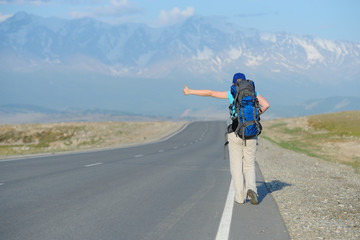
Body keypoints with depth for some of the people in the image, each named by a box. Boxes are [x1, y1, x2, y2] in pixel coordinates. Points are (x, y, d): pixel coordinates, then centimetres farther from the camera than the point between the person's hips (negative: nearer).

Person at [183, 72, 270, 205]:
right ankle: (251, 189, -14)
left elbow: (210, 93, 5)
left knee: (236, 166, 8)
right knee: (249, 166, 12)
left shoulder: (231, 94, 3)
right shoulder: (254, 94, 5)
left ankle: (240, 197, 3)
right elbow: (266, 104, -11)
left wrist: (190, 91, 14)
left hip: (235, 133, -1)